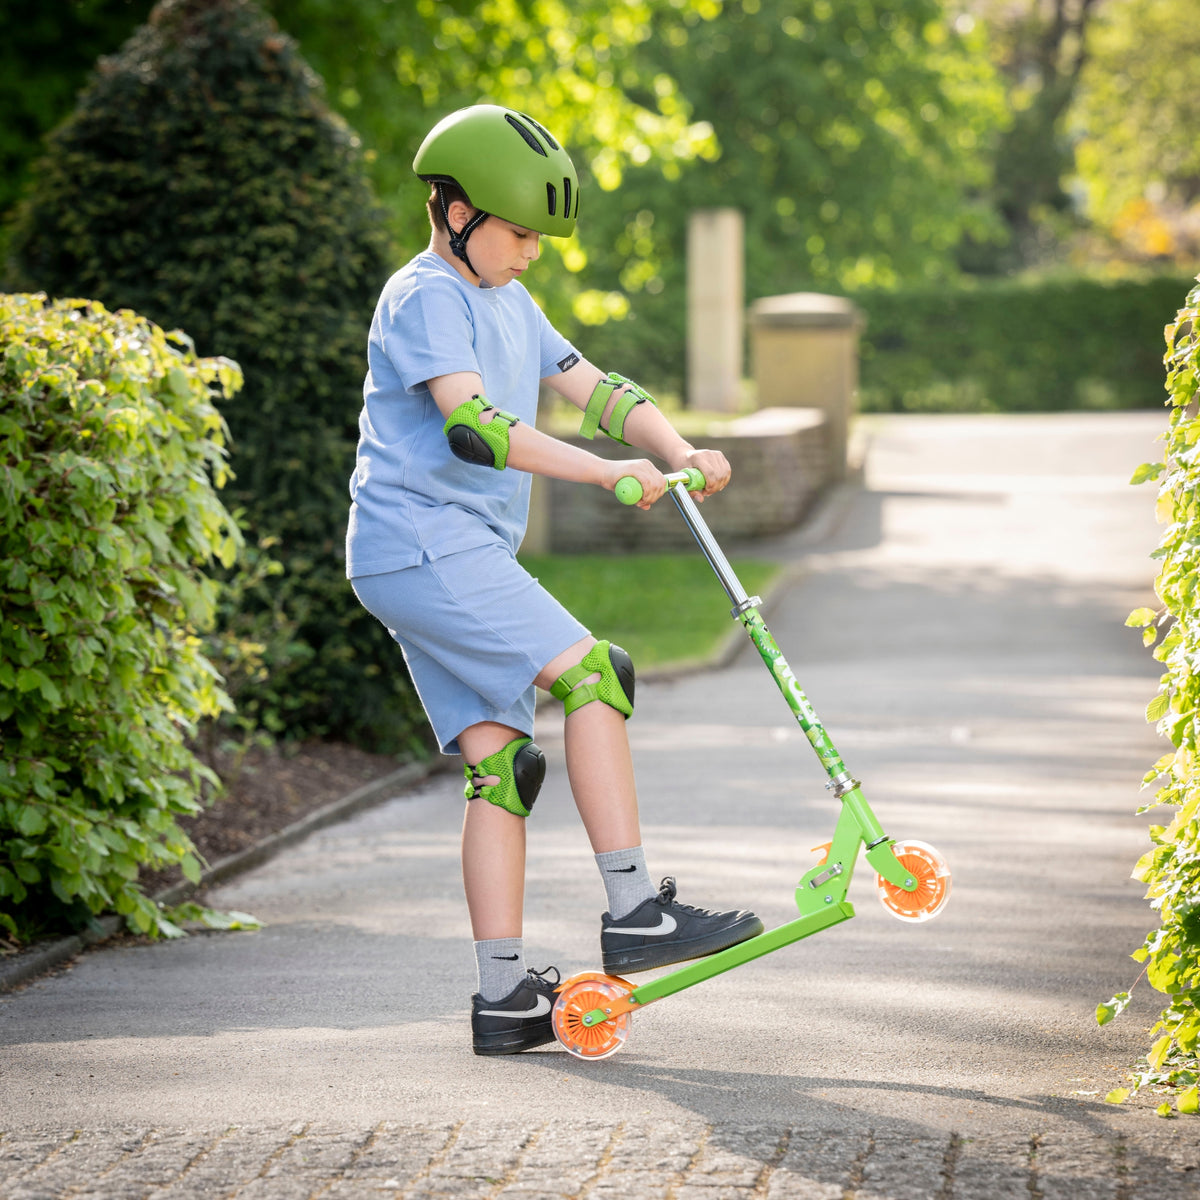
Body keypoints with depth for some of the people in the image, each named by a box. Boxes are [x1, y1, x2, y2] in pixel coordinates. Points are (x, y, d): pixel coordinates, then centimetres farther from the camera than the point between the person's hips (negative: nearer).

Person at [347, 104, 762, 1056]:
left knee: (497, 758, 4)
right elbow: (471, 425, -24)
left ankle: (505, 996, 2)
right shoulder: (426, 299, -10)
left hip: (460, 556, 10)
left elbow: (596, 389, 15)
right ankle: (633, 913, -18)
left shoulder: (508, 304, 21)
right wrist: (604, 473, -30)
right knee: (589, 673, -18)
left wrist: (680, 453, -3)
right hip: (420, 541, -10)